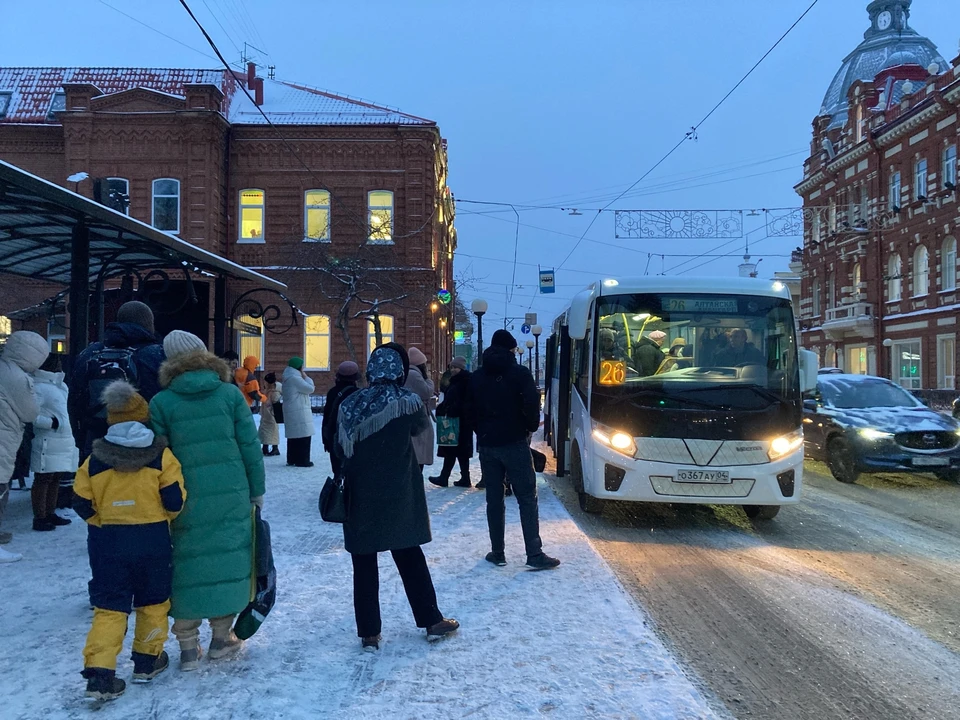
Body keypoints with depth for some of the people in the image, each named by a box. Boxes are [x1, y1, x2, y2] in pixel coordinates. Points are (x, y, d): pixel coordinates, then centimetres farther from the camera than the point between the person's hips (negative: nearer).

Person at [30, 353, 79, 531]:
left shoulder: (57, 385, 16)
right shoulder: (39, 387, -14)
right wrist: (51, 422, -18)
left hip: (62, 442, 9)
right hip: (48, 443, -9)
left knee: (55, 478, 15)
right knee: (43, 480, -3)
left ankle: (50, 513, 25)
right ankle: (39, 518, 3)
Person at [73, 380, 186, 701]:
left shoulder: (94, 460, -2)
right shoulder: (161, 455, -9)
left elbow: (82, 504, 2)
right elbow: (175, 500, -10)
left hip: (107, 541, 2)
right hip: (152, 539, -1)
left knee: (108, 606, 6)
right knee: (153, 600, 16)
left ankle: (99, 672, -3)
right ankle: (148, 659, 25)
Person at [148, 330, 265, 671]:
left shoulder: (161, 402, -2)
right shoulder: (230, 394, -1)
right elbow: (250, 446, -1)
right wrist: (256, 490, 9)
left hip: (186, 501, 0)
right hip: (232, 496, 0)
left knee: (188, 565, 10)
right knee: (228, 559, 12)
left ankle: (188, 645, 17)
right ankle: (222, 636, 23)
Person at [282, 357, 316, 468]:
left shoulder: (289, 378, 19)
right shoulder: (294, 378, -14)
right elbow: (310, 389, -14)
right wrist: (306, 377, -3)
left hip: (293, 412, 10)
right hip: (299, 412, -10)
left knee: (294, 435, 13)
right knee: (303, 435, -7)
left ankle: (292, 459, 16)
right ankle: (302, 460, -7)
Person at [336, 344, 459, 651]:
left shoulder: (350, 404, -5)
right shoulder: (407, 401, -11)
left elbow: (341, 449, -1)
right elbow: (422, 427, 8)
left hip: (361, 498, 1)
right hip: (399, 497, -1)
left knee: (364, 565, 9)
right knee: (410, 558, 14)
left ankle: (369, 633, 14)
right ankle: (432, 621, 23)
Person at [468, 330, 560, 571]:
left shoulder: (477, 377, 8)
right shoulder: (520, 373, -6)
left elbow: (470, 409, 10)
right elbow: (532, 404, -13)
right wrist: (531, 427, 3)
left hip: (487, 445, 4)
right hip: (515, 443, -4)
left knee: (494, 500, 9)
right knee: (527, 499, -1)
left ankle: (497, 552, 11)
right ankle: (535, 554, -4)